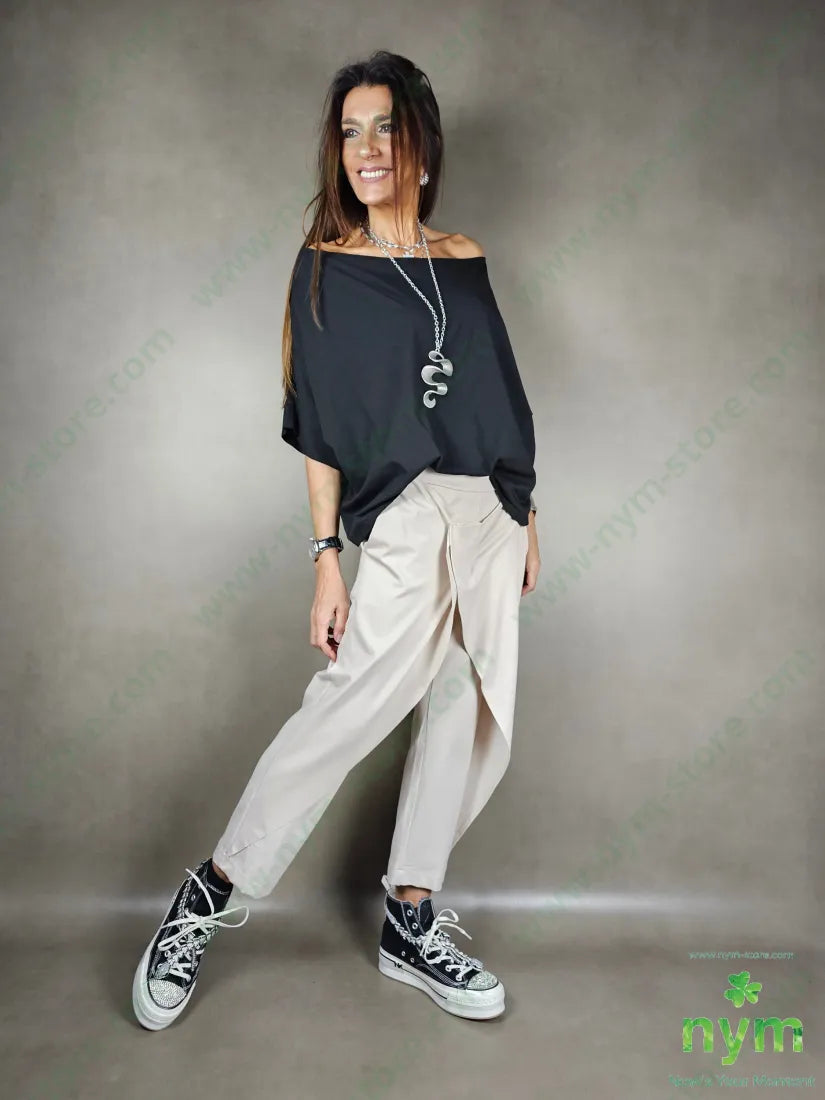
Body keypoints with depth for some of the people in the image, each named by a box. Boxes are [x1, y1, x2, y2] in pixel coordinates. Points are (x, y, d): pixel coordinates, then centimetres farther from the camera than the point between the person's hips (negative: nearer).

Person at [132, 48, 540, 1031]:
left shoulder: (464, 259, 14)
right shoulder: (326, 267, 2)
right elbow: (321, 429, -3)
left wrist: (523, 516, 14)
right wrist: (326, 560, -9)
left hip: (489, 515, 5)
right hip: (403, 517, -5)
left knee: (467, 715, 5)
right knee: (351, 706, -13)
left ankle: (410, 922, 20)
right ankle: (211, 893, 7)